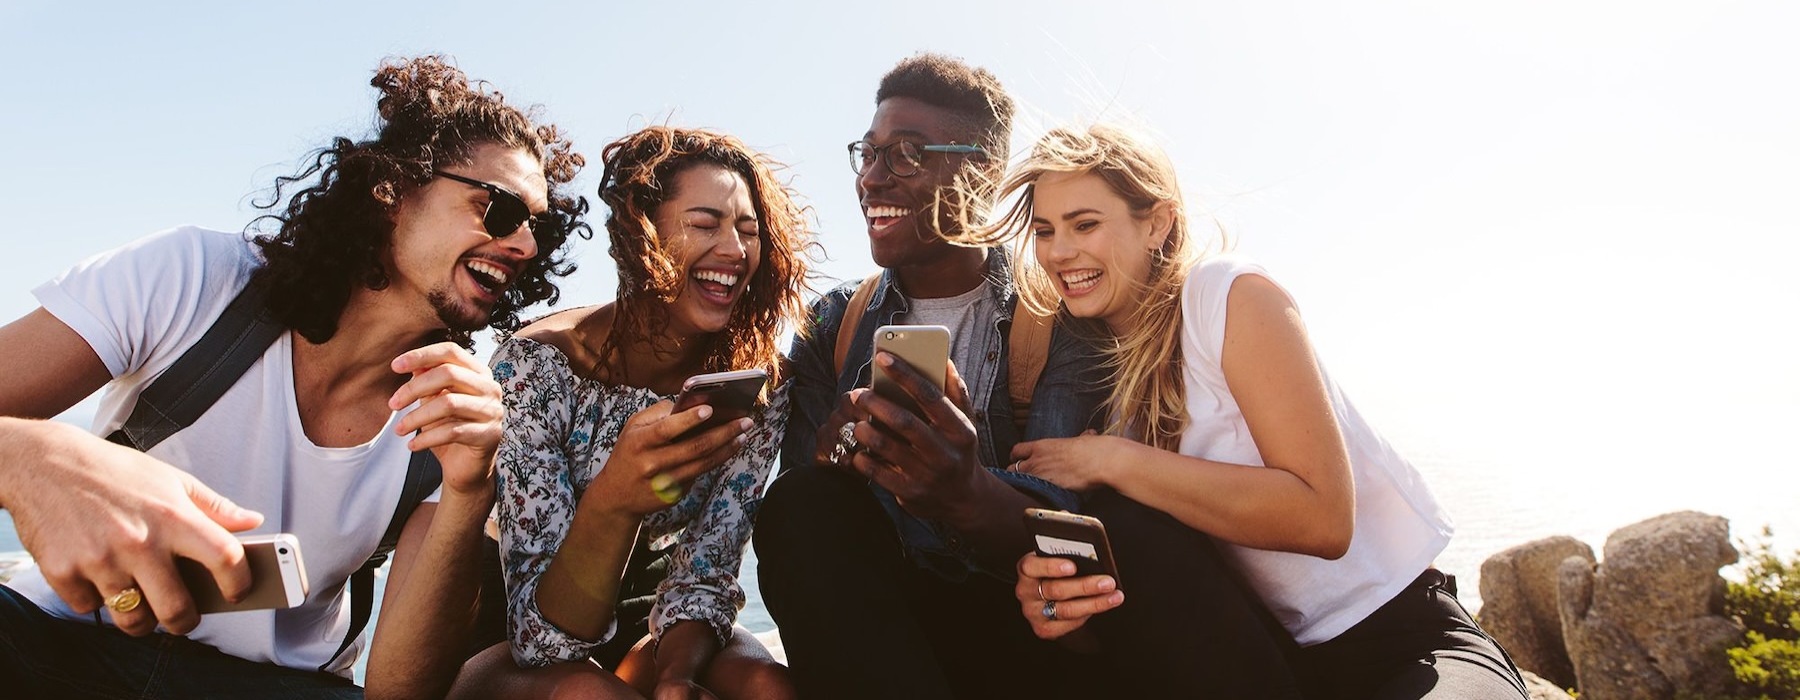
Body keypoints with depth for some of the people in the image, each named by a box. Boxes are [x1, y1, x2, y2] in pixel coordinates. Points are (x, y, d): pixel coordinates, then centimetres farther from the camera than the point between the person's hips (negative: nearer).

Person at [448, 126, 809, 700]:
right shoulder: (535, 366, -22)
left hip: (648, 626, 3)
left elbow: (704, 575, -8)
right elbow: (543, 637, -26)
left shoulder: (756, 380, -13)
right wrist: (611, 502, -45)